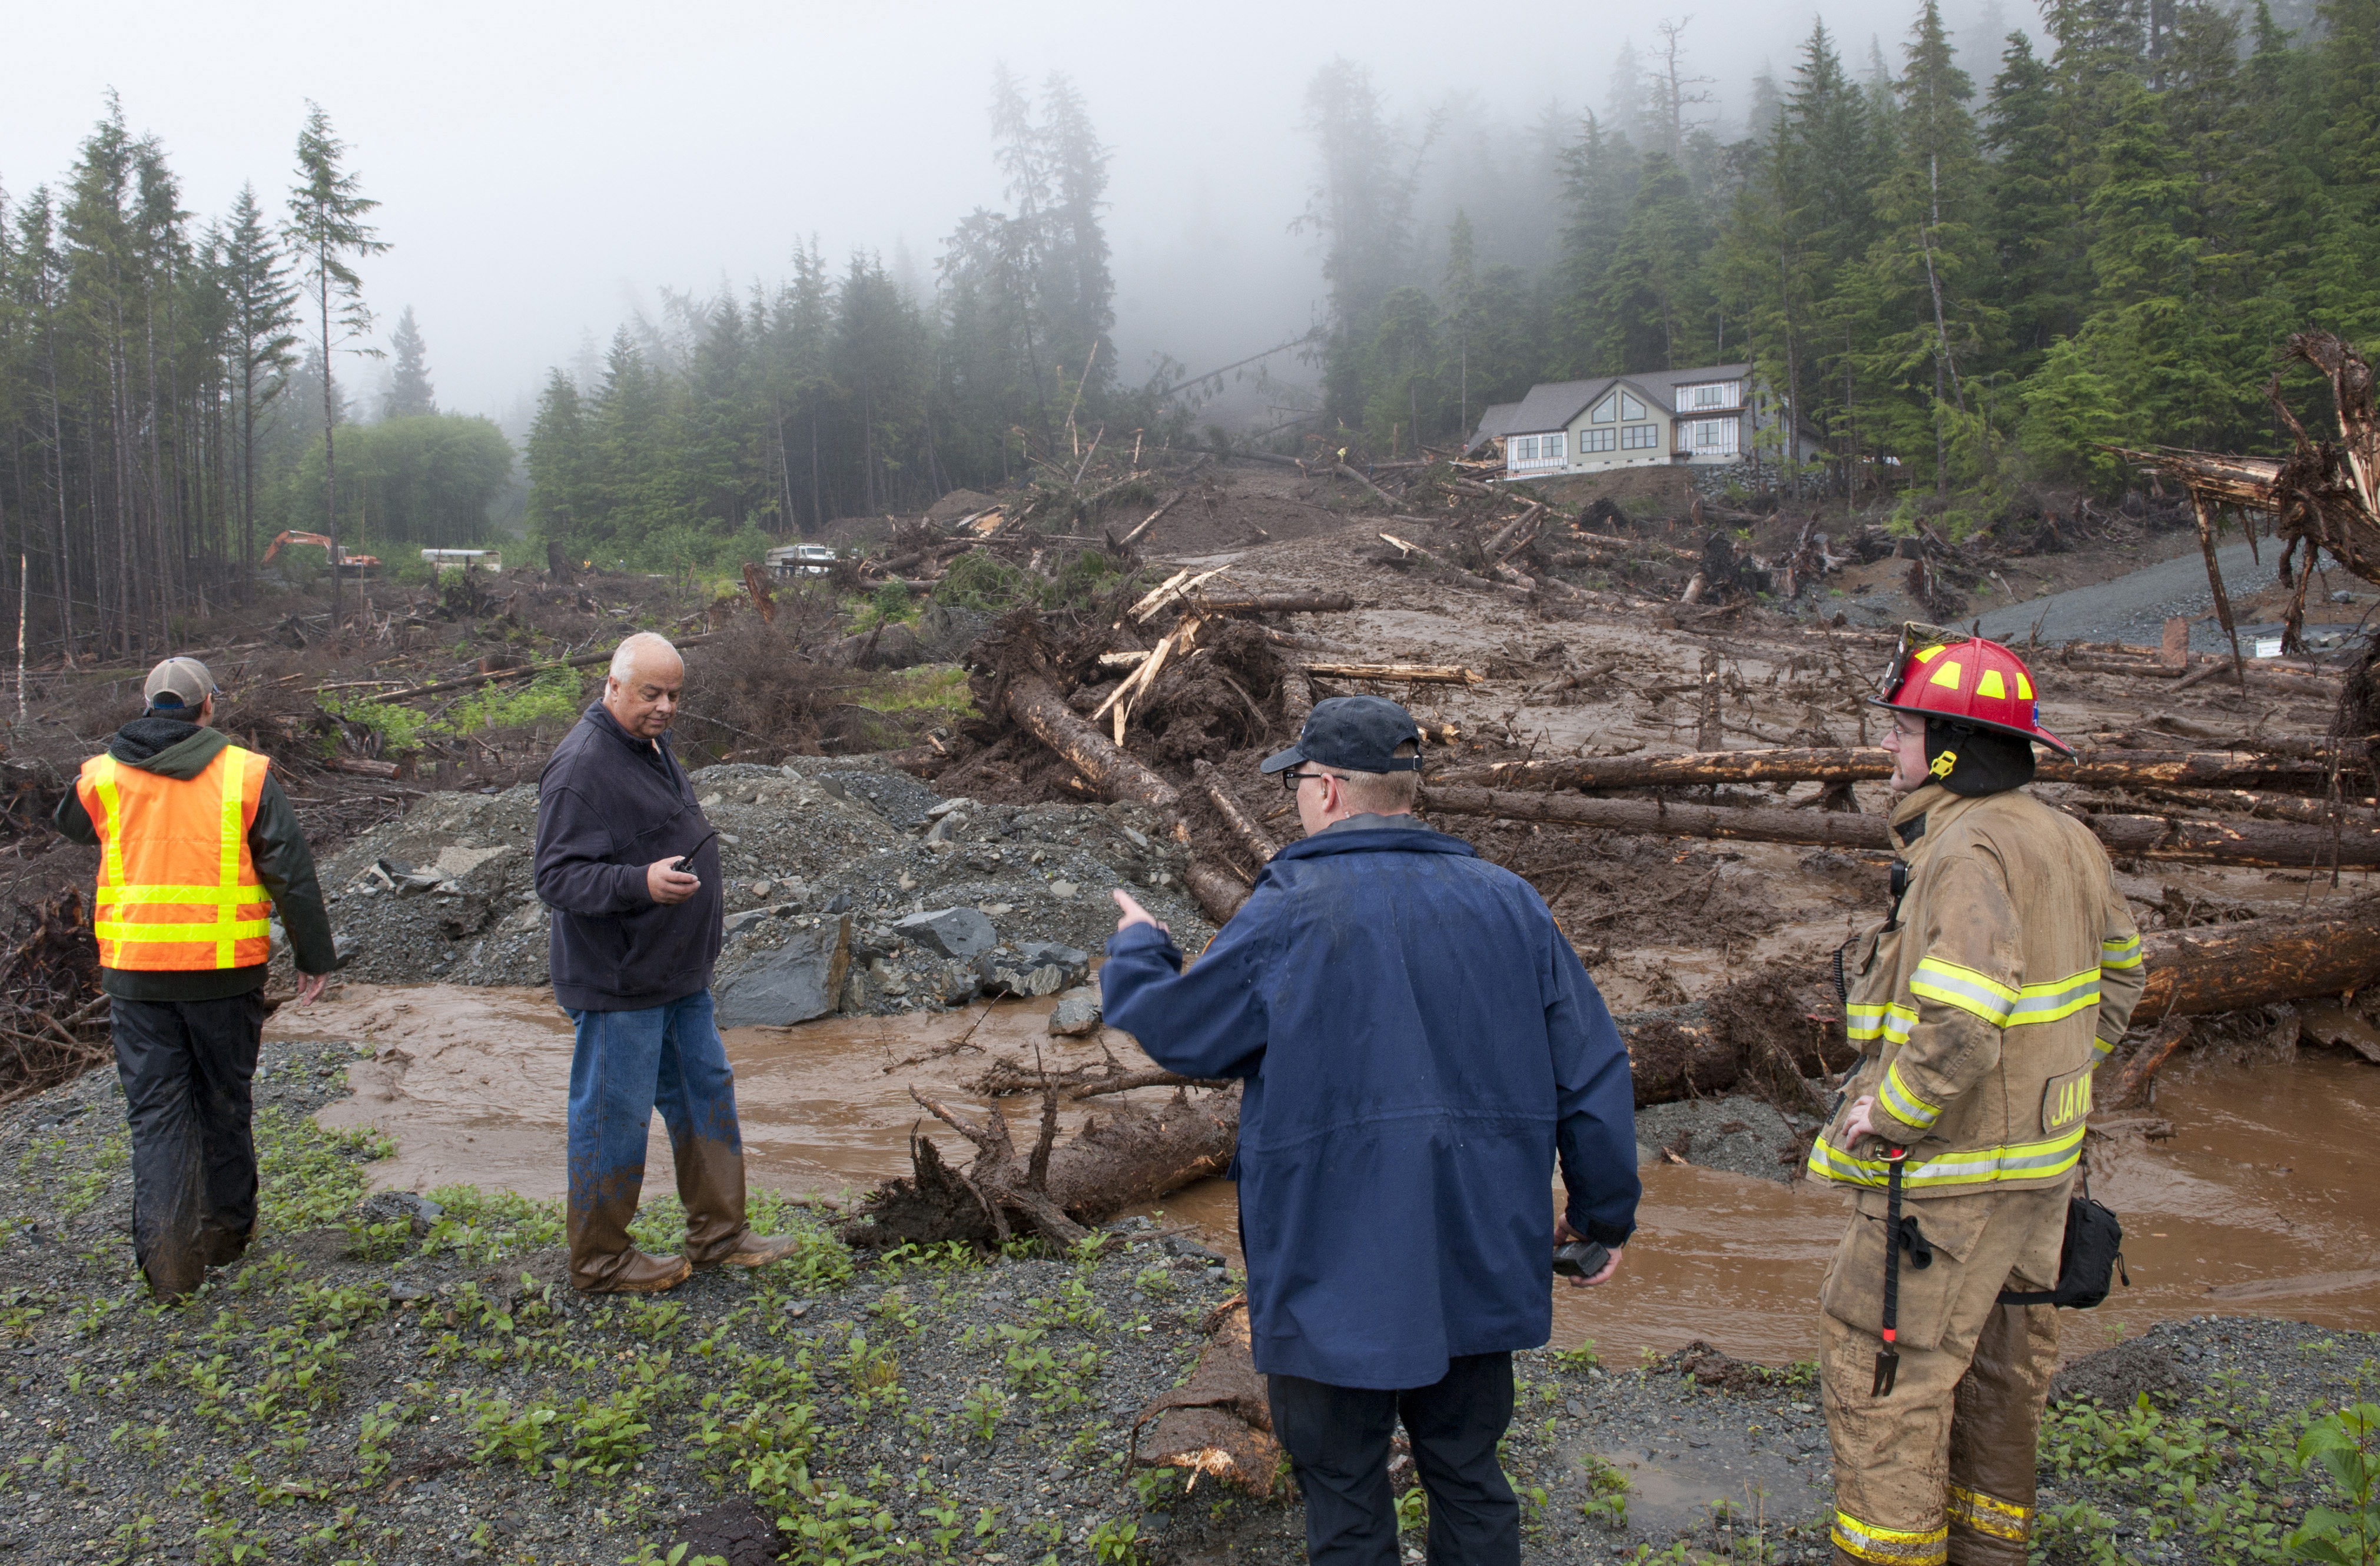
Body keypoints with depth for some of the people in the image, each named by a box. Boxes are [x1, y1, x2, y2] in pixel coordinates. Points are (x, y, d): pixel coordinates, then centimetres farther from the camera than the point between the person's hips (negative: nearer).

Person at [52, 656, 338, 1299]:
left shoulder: (103, 775, 2)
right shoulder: (245, 773, -4)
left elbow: (69, 823, 27)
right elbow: (293, 872, -5)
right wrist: (316, 956, 3)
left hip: (135, 970, 1)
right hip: (226, 970, -1)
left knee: (156, 1109, 6)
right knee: (224, 1102, 14)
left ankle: (166, 1251, -5)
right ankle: (227, 1232, 27)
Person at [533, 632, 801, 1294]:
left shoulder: (651, 744, 11)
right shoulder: (581, 766, -21)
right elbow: (558, 877, -26)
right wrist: (641, 884, -40)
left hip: (678, 976, 10)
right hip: (618, 984, -10)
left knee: (706, 1094, 16)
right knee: (614, 1116, 2)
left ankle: (718, 1233, 28)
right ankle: (600, 1260, 17)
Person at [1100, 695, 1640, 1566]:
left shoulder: (1287, 916, -14)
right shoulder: (1509, 904, 1)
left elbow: (1178, 1032, -2)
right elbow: (1593, 1072, 4)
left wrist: (1136, 951, 19)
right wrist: (1604, 1214, 15)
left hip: (1337, 1281, -5)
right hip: (1479, 1267, 5)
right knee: (1468, 1479, 20)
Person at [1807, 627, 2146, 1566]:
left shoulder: (1968, 855, -24)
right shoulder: (2066, 841, 5)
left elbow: (1956, 1034, -33)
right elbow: (2117, 976, 19)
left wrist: (1878, 1117, -19)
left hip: (1952, 1175, -10)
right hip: (2039, 1155, 10)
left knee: (1881, 1366, 2)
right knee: (1997, 1355, 22)